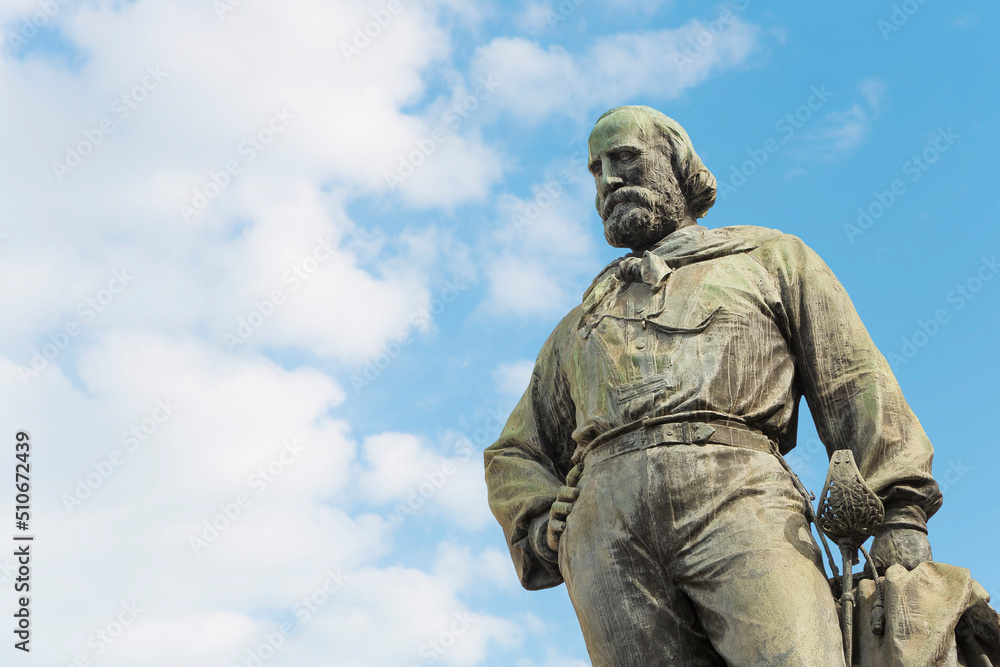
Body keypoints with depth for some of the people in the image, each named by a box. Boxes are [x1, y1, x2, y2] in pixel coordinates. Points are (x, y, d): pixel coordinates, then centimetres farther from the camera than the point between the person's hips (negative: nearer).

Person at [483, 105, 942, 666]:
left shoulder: (768, 257, 27)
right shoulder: (581, 324, 36)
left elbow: (856, 385, 15)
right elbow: (515, 453, 33)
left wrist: (901, 513, 0)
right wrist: (542, 527, 11)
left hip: (737, 496, -3)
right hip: (603, 525, 3)